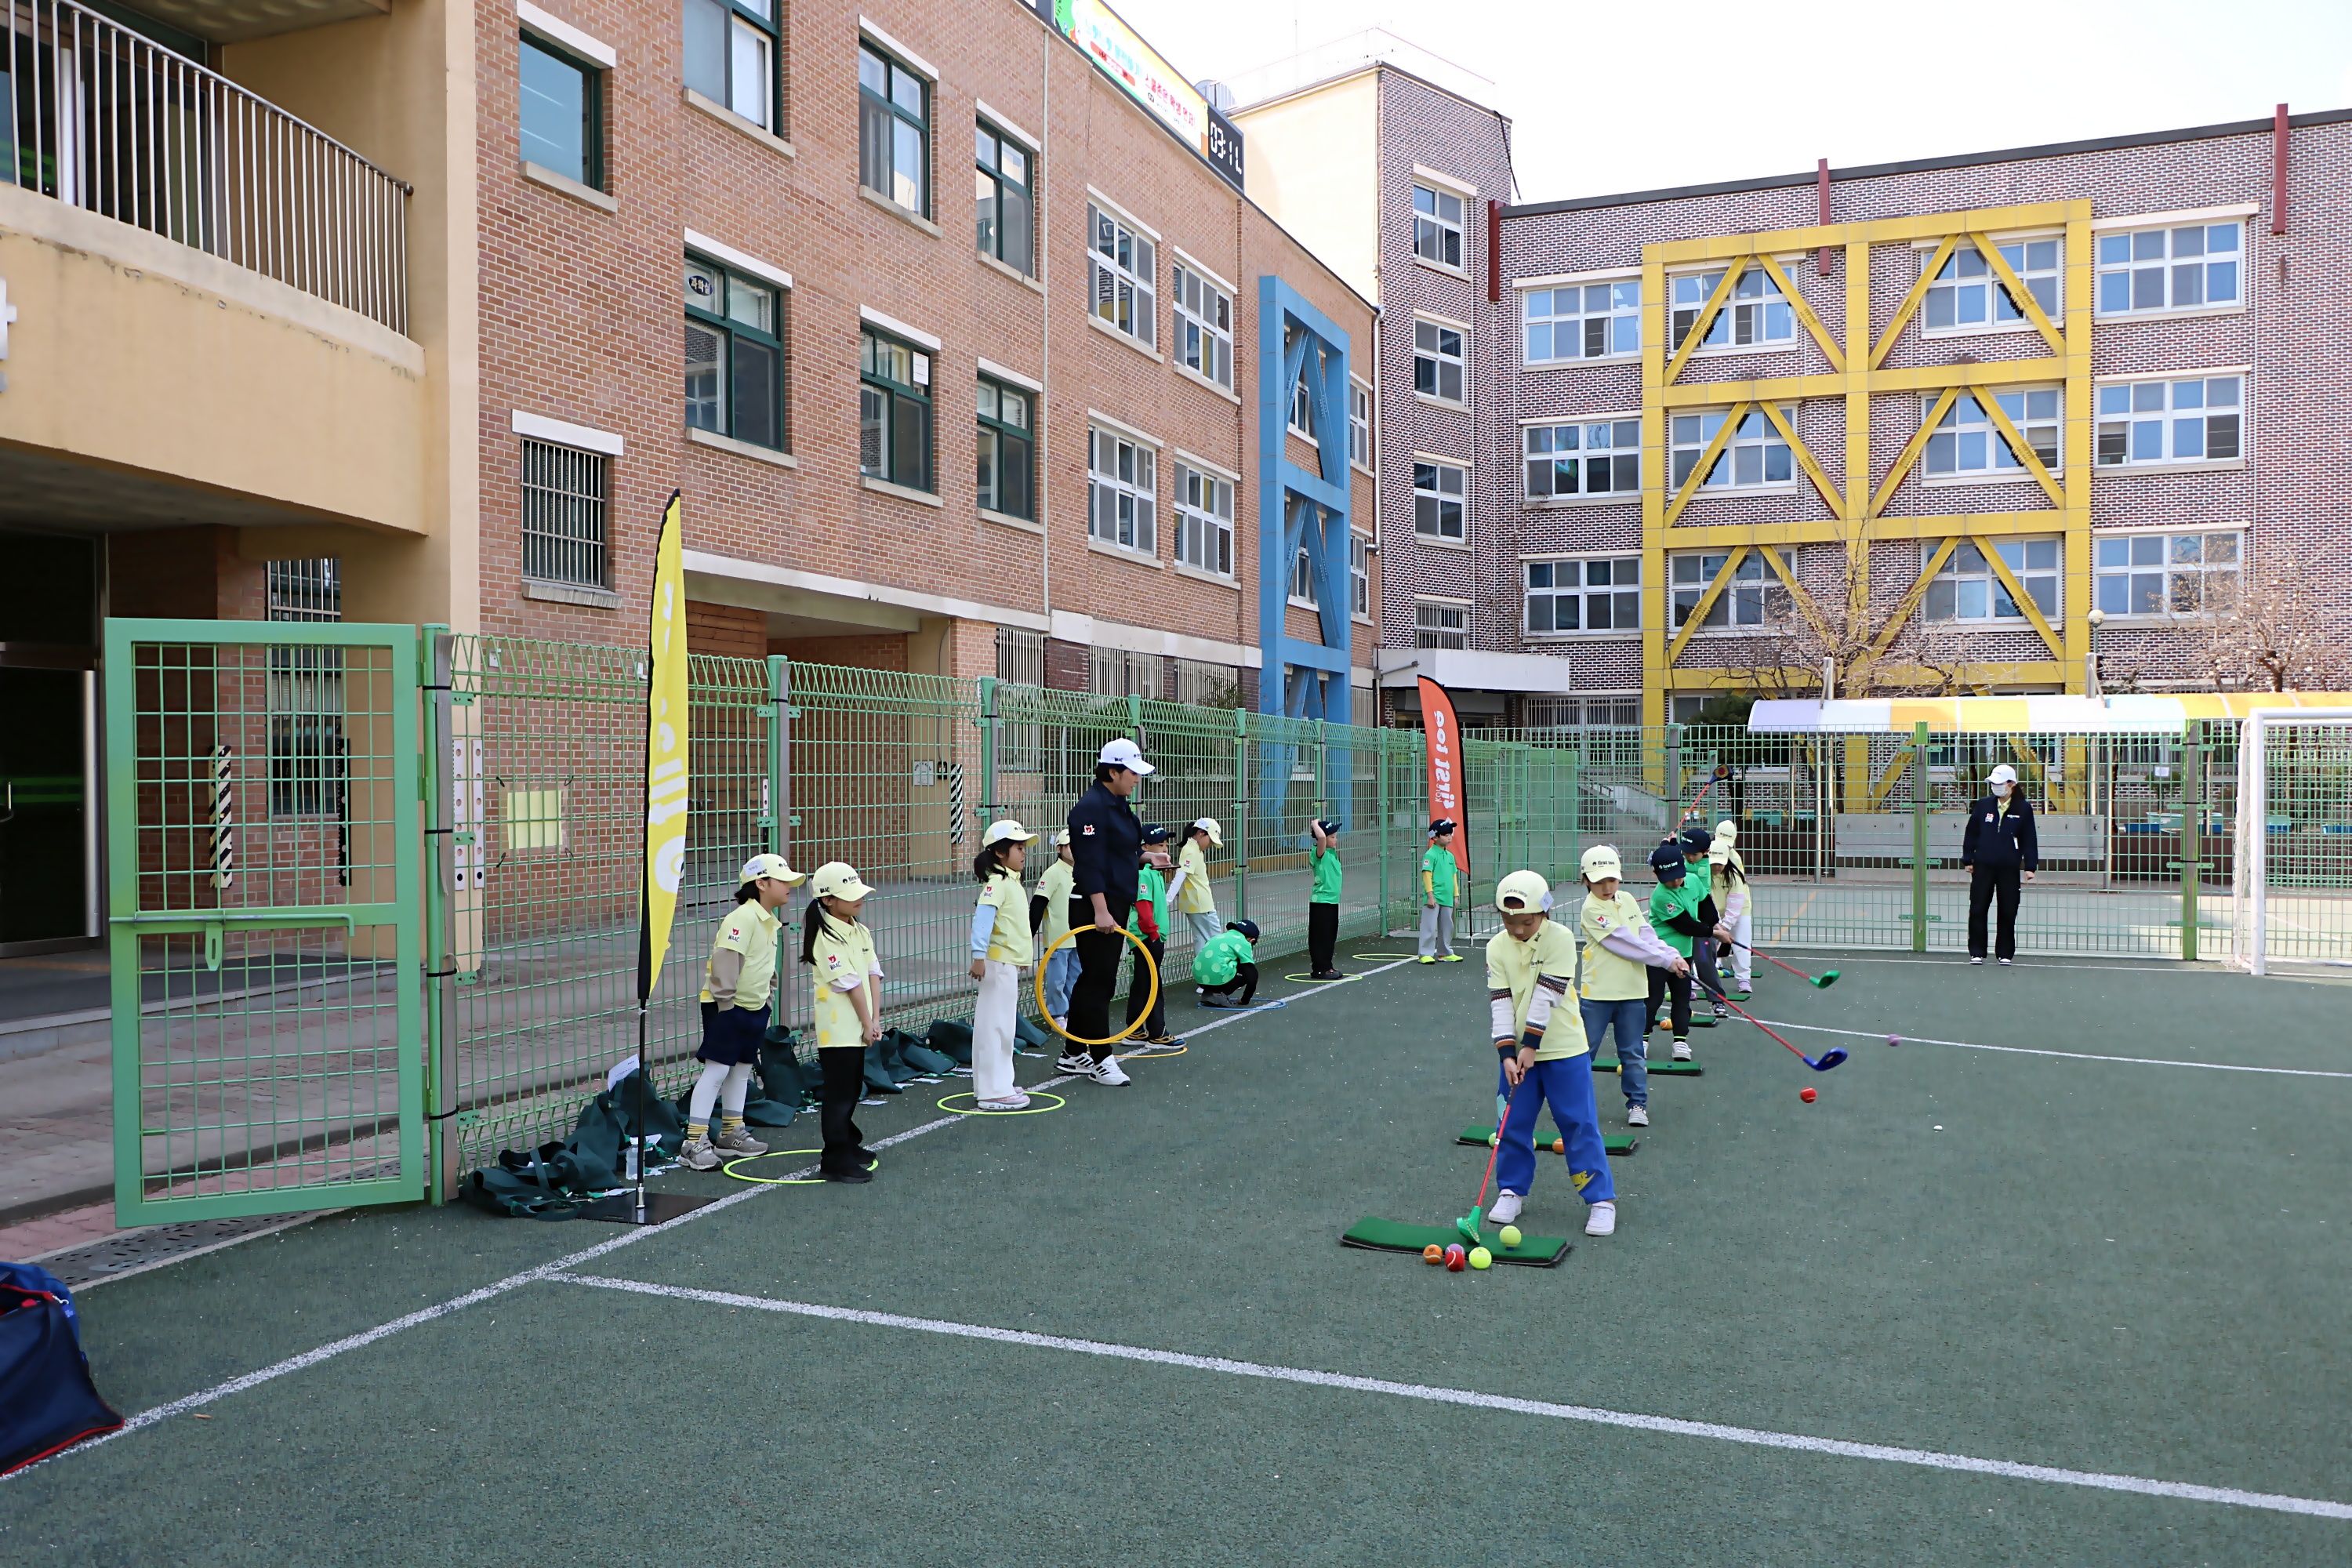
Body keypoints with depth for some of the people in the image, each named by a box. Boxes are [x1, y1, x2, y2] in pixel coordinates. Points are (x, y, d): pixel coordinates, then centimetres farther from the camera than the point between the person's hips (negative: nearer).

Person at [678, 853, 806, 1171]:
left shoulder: (771, 923, 12)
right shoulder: (742, 918, -20)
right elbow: (726, 959, -25)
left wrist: (765, 997, 19)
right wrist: (725, 1004, -23)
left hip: (754, 1006, 10)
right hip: (726, 1007, -10)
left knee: (742, 1069, 16)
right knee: (716, 1070, -9)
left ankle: (731, 1134, 27)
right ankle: (695, 1142, -6)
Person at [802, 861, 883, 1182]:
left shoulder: (861, 931, 11)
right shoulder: (825, 936, -15)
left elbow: (873, 974, 6)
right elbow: (850, 983, -16)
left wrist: (875, 1019, -3)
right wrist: (867, 1023, -13)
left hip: (858, 1025, 9)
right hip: (836, 1027, -9)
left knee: (853, 1087, 18)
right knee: (839, 1092, -6)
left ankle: (848, 1144, 32)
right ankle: (835, 1161, -1)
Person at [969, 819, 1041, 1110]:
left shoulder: (1011, 881, 16)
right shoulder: (997, 882, -15)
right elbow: (982, 917, -27)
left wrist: (1022, 957, 26)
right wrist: (979, 956, -34)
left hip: (1011, 963, 10)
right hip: (999, 963, -10)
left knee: (1001, 1025, 15)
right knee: (996, 1026, -8)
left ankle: (998, 1083, 24)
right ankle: (993, 1092, -6)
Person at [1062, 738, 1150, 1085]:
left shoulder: (1118, 805, 15)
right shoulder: (1092, 806, -16)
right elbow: (1090, 862, -22)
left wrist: (1145, 857, 11)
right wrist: (1100, 910, -25)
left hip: (1115, 904, 10)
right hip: (1094, 906, -10)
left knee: (1093, 980, 14)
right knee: (1098, 982, -4)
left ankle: (1072, 1055, 23)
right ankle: (1101, 1059, 3)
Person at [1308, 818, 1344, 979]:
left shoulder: (1332, 853, 10)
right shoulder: (1319, 853, -16)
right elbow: (1321, 837, -32)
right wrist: (1315, 824, -18)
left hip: (1332, 900, 9)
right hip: (1321, 901, -9)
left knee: (1330, 936, 15)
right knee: (1320, 936, -3)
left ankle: (1327, 967, 23)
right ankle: (1320, 969, 1)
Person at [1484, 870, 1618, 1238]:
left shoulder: (1560, 939, -14)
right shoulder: (1497, 947, -3)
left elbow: (1546, 995, -17)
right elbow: (1500, 1001, -7)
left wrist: (1531, 1046, -18)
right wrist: (1507, 1053, -15)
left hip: (1563, 1048, -3)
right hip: (1518, 1049, 3)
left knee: (1579, 1124, 0)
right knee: (1513, 1123, 8)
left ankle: (1601, 1198, 9)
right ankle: (1512, 1190, 25)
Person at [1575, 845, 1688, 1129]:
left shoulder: (1628, 900, 8)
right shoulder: (1591, 909, -14)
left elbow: (1647, 935, 5)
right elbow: (1624, 942, -18)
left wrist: (1673, 956, -13)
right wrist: (1666, 960, -18)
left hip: (1632, 990, 5)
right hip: (1598, 992, -5)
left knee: (1633, 1053, 11)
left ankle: (1637, 1103, 20)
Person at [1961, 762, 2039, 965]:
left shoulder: (2023, 809, 0)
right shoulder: (1983, 805, 5)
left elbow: (2029, 839, 2)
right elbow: (1971, 833, 9)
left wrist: (2030, 866, -2)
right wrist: (1968, 860, 6)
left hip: (2009, 868, -1)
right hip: (1983, 866, 1)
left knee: (2008, 912, 4)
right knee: (1977, 910, 1)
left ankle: (2005, 954, 14)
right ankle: (1976, 952, 9)